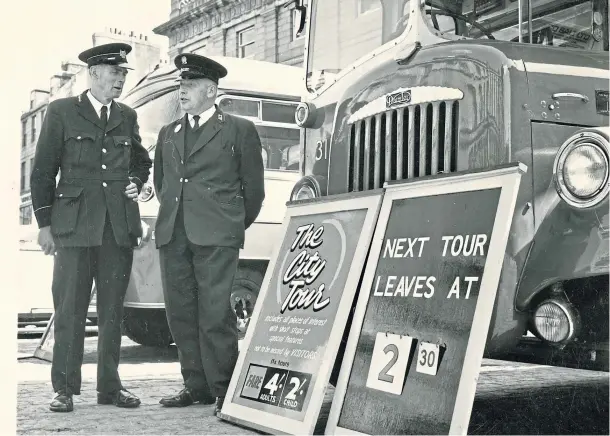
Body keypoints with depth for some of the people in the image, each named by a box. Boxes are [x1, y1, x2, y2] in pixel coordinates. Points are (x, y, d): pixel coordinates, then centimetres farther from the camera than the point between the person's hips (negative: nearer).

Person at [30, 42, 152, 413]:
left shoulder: (127, 117, 15)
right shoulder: (62, 112, 3)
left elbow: (142, 161, 28)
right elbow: (43, 171, 2)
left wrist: (136, 183, 7)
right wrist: (44, 222, -3)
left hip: (119, 226, 4)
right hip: (75, 225, -4)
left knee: (113, 309, 8)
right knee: (70, 309, -1)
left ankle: (110, 386, 17)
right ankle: (65, 388, 8)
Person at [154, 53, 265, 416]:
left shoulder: (240, 130, 6)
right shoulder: (168, 134, 20)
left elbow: (253, 187, 8)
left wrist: (235, 227, 11)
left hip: (216, 237, -5)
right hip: (172, 236, 5)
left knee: (215, 313, -9)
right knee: (181, 313, 5)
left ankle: (224, 388, -1)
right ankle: (196, 385, 14)